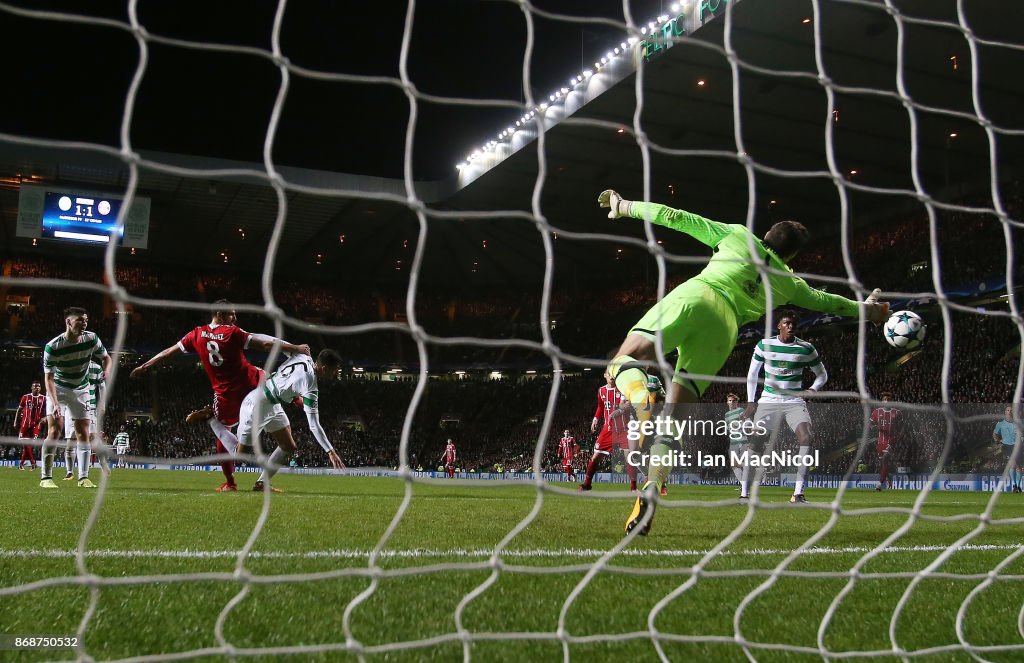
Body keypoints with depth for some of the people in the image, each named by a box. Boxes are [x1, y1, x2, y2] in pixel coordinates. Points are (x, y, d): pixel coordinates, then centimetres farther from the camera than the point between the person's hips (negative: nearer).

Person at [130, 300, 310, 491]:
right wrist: (296, 349, -7)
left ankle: (230, 482, 15)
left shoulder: (197, 335, 2)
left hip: (226, 392, 2)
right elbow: (265, 344, -12)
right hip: (251, 382, -2)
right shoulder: (233, 333, -8)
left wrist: (144, 366, 23)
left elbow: (169, 352, 11)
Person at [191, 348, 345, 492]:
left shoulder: (303, 357, -12)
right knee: (240, 453, 8)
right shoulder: (310, 387, -32)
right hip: (257, 406, -9)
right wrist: (331, 451, -30)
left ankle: (262, 483, 15)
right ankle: (210, 418, 19)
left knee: (289, 448, 8)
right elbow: (314, 425, -31)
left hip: (272, 405, 9)